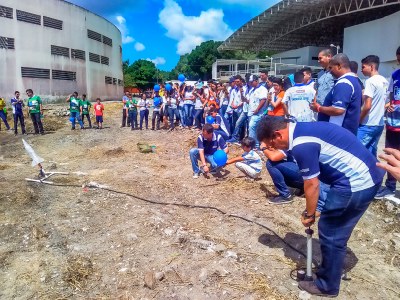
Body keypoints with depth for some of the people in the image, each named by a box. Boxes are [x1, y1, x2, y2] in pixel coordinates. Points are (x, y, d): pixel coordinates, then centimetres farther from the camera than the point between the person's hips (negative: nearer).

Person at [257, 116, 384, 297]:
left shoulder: (302, 145, -21)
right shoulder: (303, 130, 10)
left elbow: (311, 185, -14)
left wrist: (309, 214, 1)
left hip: (355, 183, -10)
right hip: (367, 176, 10)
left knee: (330, 233, 5)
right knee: (336, 233, 20)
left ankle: (327, 286, 22)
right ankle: (329, 272, 38)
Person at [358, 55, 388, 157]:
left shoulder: (370, 81, -14)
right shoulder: (385, 81, 13)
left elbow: (367, 106, -19)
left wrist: (358, 120, -8)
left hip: (368, 124, -9)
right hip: (379, 124, 9)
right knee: (371, 153, 14)